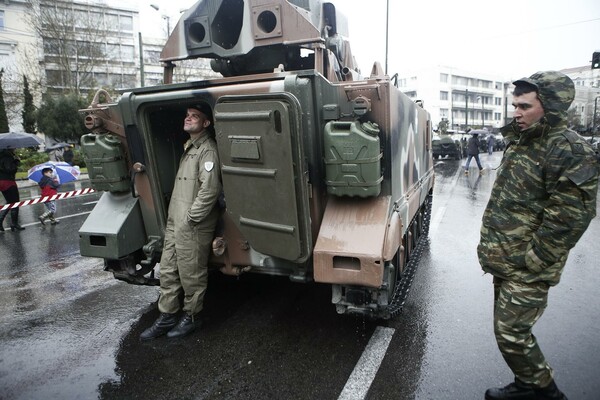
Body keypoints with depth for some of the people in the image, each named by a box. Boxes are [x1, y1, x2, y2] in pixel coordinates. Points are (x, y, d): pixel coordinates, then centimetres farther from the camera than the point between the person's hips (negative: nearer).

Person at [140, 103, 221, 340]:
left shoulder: (207, 150, -13)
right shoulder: (189, 147, 17)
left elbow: (210, 189, -24)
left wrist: (190, 218, -18)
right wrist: (174, 218, 17)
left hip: (193, 227, -10)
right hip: (175, 222, 10)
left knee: (191, 274, 4)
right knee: (168, 271, 14)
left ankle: (191, 317, 23)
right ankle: (166, 318, 27)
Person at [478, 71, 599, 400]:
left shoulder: (569, 152, -18)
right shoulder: (520, 141, 8)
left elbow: (568, 219, -21)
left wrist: (531, 262, -17)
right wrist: (491, 245, 13)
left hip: (525, 270, -8)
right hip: (504, 261, 8)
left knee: (511, 334, 1)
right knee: (511, 329, 19)